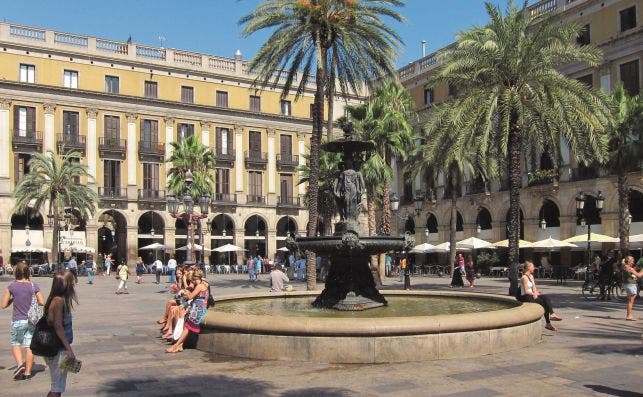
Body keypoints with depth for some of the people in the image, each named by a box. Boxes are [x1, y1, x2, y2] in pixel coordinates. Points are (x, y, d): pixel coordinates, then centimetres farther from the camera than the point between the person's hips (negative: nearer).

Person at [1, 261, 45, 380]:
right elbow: (42, 302, -7)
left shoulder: (11, 287, -7)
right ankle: (27, 372, 10)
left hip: (17, 321, -1)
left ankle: (20, 364, -4)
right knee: (29, 346, 7)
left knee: (15, 344, 17)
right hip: (31, 320, 1)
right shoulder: (34, 286, -5)